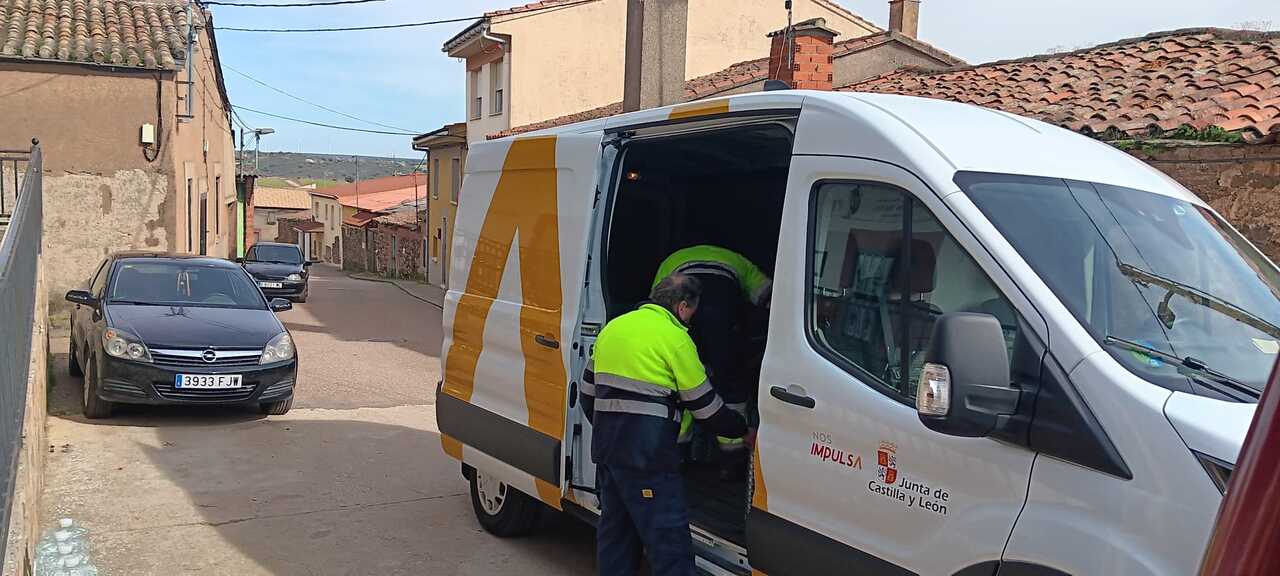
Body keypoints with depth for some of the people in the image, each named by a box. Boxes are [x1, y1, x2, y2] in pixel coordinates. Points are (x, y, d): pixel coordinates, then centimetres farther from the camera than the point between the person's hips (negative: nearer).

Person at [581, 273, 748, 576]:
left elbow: (587, 392, 20)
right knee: (670, 538, -3)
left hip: (605, 447, 8)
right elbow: (705, 406, -3)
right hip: (648, 454, -8)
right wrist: (743, 429, 12)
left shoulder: (612, 327, 14)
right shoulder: (675, 338, -7)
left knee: (615, 526, 18)